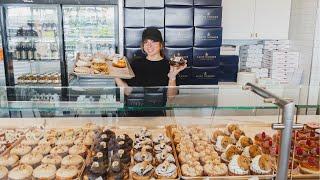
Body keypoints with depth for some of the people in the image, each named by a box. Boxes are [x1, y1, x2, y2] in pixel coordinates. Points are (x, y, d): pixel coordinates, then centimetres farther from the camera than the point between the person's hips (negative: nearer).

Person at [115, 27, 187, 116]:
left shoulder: (169, 66, 0)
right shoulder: (136, 63, 11)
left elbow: (170, 97, -5)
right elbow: (128, 91, 8)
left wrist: (172, 77, -19)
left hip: (157, 114, -3)